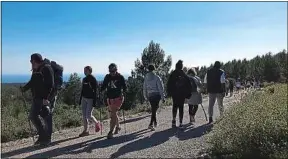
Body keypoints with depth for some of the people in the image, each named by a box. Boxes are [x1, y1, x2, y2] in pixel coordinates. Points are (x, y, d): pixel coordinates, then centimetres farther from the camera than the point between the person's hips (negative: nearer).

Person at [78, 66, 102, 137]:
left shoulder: (93, 79, -10)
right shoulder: (84, 79, 11)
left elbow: (95, 91, -13)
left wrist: (94, 102, -17)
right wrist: (80, 100, 16)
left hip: (90, 99, -7)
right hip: (84, 99, 7)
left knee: (88, 115, -8)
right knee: (84, 115, 5)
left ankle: (97, 123, 19)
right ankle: (85, 130, 13)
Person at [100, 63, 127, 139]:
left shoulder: (120, 77, -5)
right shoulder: (107, 77, 5)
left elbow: (124, 87, -2)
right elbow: (103, 86, 12)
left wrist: (122, 93, -17)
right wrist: (100, 91, -5)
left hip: (118, 98, -5)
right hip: (110, 98, 5)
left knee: (113, 114, -14)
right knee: (113, 114, 16)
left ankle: (110, 132, -11)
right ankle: (118, 127, 39)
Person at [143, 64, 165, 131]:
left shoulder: (146, 78, 3)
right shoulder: (157, 78, -11)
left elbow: (144, 88, 9)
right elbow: (160, 88, -10)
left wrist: (145, 97, 18)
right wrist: (162, 97, -5)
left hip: (150, 96, 4)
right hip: (156, 95, -4)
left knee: (153, 109, 19)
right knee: (154, 109, 0)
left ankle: (155, 122, 31)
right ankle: (151, 124, -9)